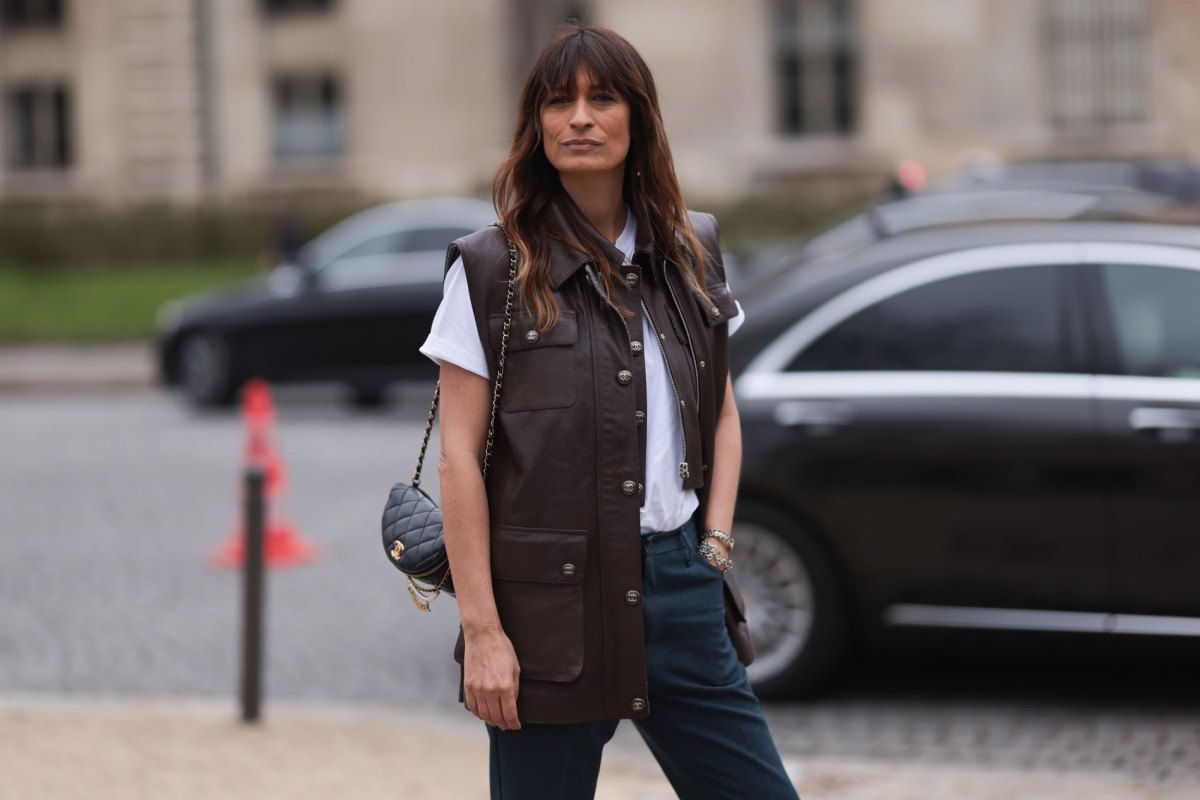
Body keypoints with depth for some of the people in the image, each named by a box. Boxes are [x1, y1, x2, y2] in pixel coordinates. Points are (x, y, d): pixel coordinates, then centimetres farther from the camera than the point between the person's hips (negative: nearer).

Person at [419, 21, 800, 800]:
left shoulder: (692, 253, 10)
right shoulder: (493, 269, -4)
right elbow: (461, 456, -6)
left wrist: (715, 543, 5)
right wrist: (481, 629, -11)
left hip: (678, 585, 4)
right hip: (549, 600, -4)